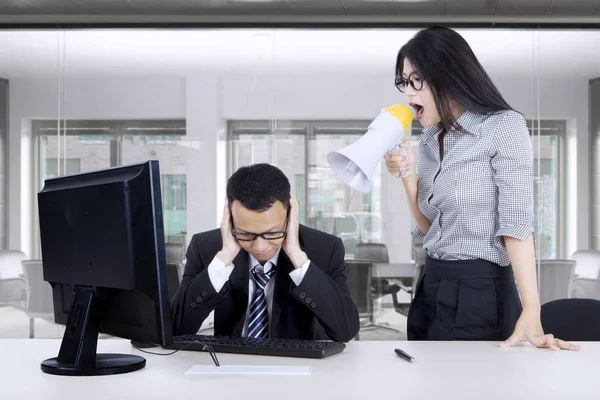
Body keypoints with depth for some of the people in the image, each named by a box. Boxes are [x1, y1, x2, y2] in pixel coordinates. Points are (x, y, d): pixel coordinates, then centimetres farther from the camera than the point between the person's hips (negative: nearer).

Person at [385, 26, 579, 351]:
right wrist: (408, 176, -4)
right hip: (430, 290, 7)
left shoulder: (503, 126, -10)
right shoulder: (430, 138, 10)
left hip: (481, 291, -7)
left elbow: (516, 223, -17)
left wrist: (530, 315, -25)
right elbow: (428, 230, 12)